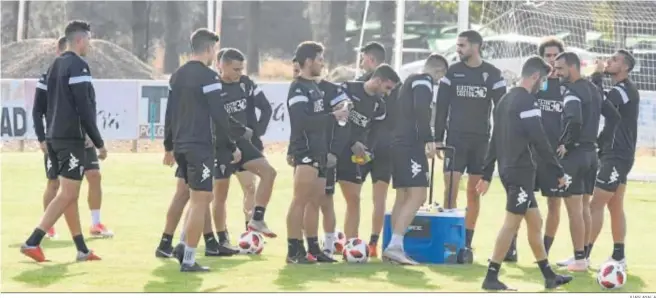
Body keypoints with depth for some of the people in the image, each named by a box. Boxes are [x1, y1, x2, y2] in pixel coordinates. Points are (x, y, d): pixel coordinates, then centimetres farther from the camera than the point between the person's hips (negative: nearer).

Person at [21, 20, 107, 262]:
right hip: (71, 138, -9)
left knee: (69, 195, 12)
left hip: (54, 137, 9)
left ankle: (82, 250, 16)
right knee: (67, 195, -8)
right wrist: (99, 143, -12)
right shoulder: (78, 66, -12)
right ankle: (32, 243, -15)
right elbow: (84, 108, -17)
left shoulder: (55, 66, 15)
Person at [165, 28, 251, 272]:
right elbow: (218, 116, -14)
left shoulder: (177, 76, 12)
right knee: (199, 201, -3)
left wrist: (170, 145, 24)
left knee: (202, 198, 19)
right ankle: (188, 260, -5)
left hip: (180, 146, 8)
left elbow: (170, 114, 16)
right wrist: (232, 146, -3)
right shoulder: (208, 77, -11)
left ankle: (184, 248, 9)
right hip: (200, 147, -8)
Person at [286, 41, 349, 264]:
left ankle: (310, 248, 13)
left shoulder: (314, 87, 20)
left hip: (317, 153, 10)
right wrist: (333, 116, -18)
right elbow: (303, 121, -23)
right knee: (300, 200, -11)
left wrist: (325, 152, 23)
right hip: (304, 153, -10)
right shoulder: (298, 89, -11)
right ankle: (293, 251, -12)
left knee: (316, 201, 9)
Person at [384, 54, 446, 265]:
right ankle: (394, 246, -25)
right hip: (410, 145, -10)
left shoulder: (410, 81, 25)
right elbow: (421, 110, -20)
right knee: (417, 196, -15)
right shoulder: (424, 81, -4)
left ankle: (395, 247, 10)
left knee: (403, 197, 13)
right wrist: (429, 139, -22)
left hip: (398, 143, 10)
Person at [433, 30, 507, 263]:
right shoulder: (453, 72, 3)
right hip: (455, 139, 0)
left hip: (481, 141, 0)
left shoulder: (492, 74, 1)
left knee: (474, 193, 4)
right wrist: (438, 139, 0)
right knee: (450, 189, -9)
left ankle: (466, 244, 9)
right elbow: (441, 107, 4)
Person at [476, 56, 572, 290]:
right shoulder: (527, 102, -13)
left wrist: (486, 175, 20)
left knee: (535, 222, 14)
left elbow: (495, 140, 18)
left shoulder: (506, 100, 15)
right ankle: (491, 277, -8)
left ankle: (549, 276, 20)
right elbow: (539, 142, -17)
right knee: (511, 224, -8)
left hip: (508, 170, 10)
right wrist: (558, 172, -10)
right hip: (521, 171, -10)